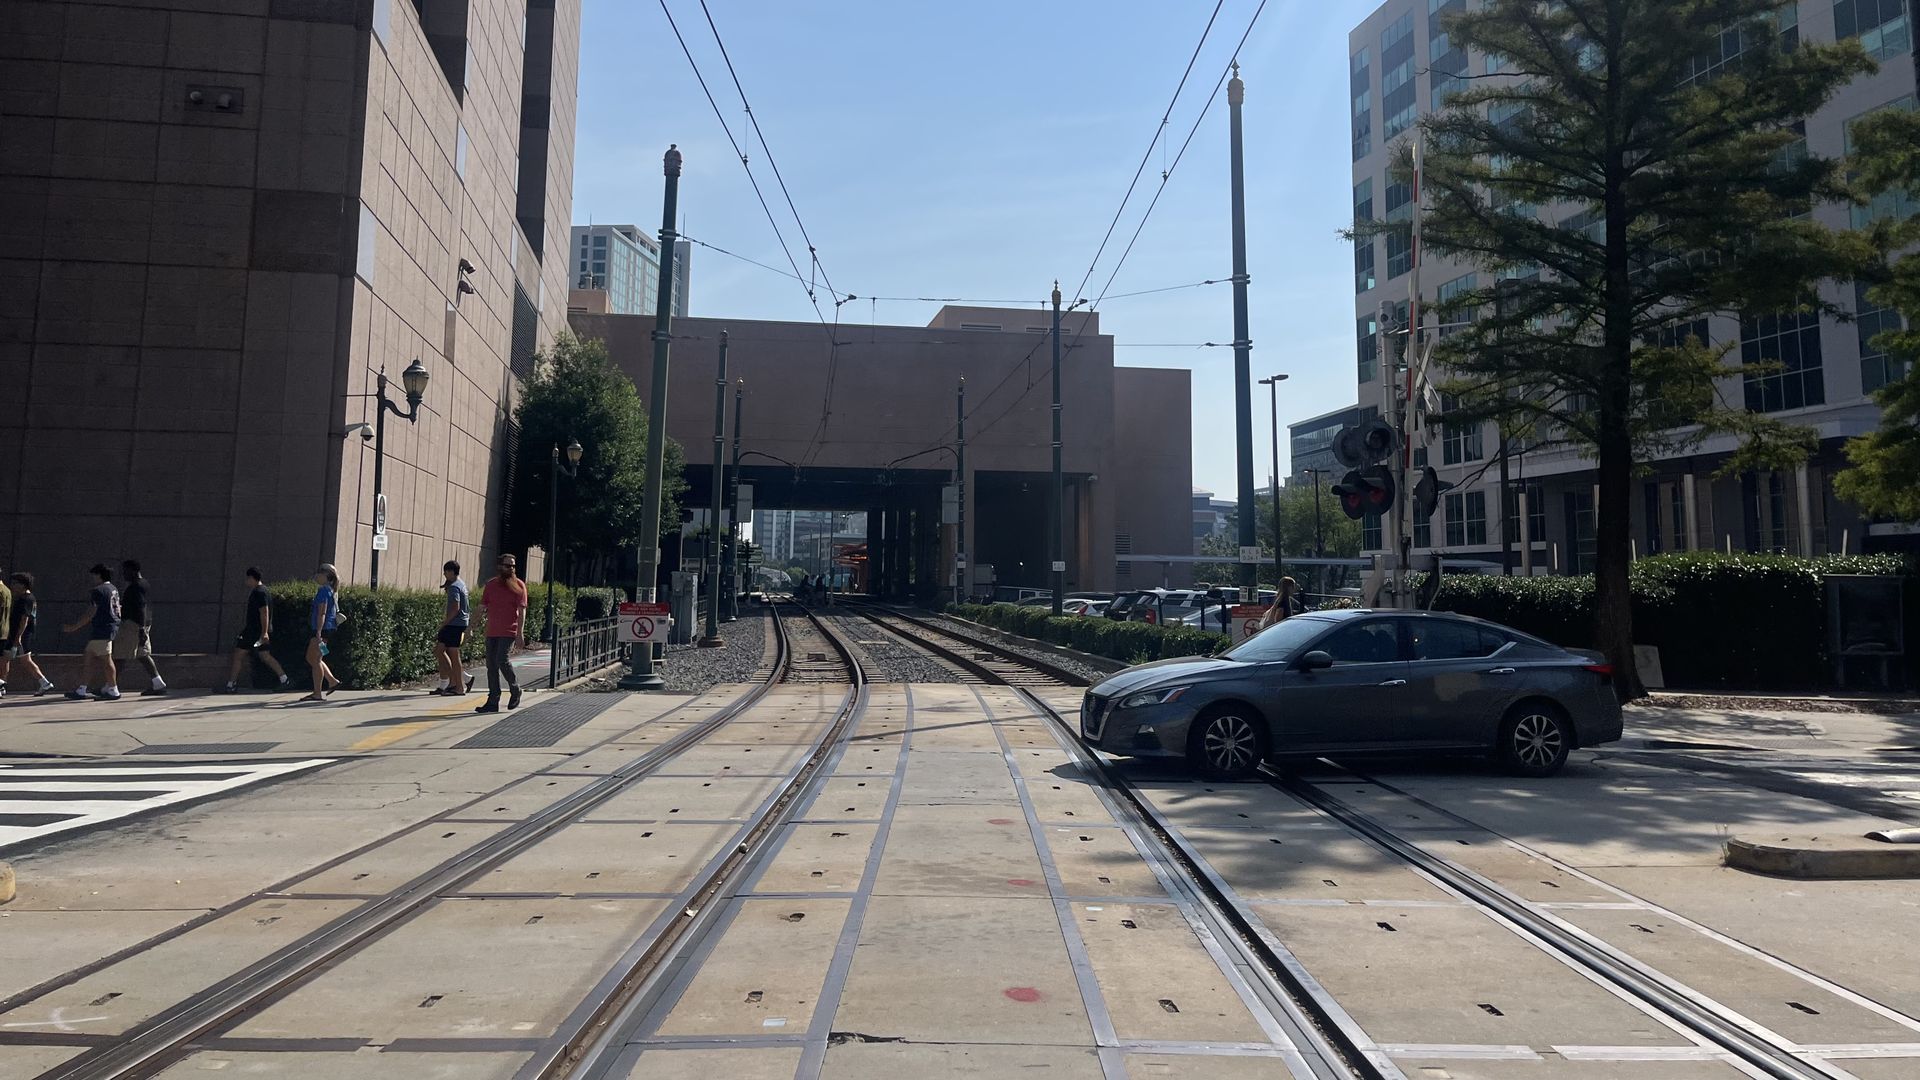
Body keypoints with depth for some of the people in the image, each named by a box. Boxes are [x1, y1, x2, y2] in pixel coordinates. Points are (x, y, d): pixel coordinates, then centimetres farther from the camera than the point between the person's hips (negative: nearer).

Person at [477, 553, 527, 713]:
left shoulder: (518, 585, 0)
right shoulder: (491, 585, 11)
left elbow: (522, 610, -6)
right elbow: (481, 608, 14)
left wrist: (520, 632, -16)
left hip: (508, 632, -5)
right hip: (491, 632, 5)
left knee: (503, 661, -16)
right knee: (491, 666, 4)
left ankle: (515, 690, 9)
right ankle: (493, 702, 9)